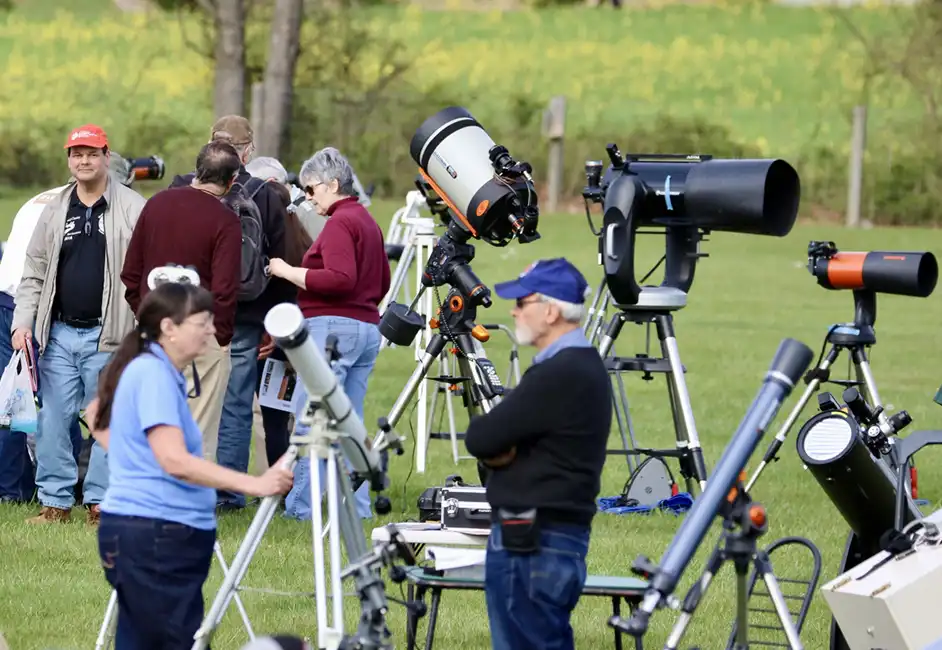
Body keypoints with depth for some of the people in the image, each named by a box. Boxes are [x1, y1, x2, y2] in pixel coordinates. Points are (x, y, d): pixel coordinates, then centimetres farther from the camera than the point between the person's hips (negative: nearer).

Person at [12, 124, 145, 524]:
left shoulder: (133, 209, -2)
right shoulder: (55, 210, 11)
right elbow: (34, 271, 14)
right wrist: (23, 321, 3)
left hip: (108, 336, -4)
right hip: (58, 334, 4)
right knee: (53, 420, 4)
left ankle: (100, 502, 7)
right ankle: (55, 502, 11)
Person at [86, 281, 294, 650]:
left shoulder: (147, 369, 15)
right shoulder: (155, 374, -15)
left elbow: (96, 416, 32)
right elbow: (175, 461, -26)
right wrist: (253, 484, -29)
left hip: (150, 534, 10)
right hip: (156, 535, -10)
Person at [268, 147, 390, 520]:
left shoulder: (339, 222, -10)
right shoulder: (368, 221, 20)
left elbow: (340, 279, -21)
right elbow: (382, 283, 25)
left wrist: (289, 272, -14)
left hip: (333, 326, -10)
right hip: (368, 328, 10)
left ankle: (299, 507, -8)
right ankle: (357, 509, 7)